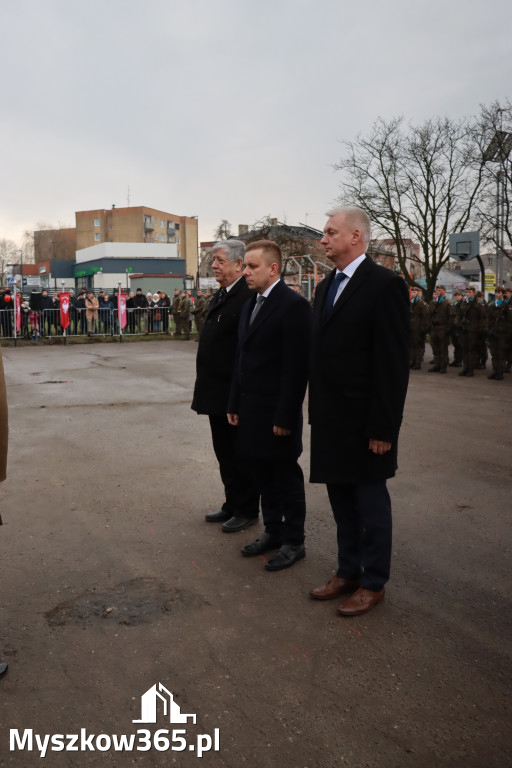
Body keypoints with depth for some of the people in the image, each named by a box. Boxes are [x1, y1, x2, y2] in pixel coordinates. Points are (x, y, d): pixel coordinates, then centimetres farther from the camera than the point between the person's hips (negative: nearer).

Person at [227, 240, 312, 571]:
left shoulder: (294, 305, -14)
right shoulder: (250, 305, 13)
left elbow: (297, 367, -18)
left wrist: (285, 417, -19)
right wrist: (235, 404, 12)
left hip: (277, 413, -8)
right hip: (251, 411, 8)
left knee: (287, 477, 6)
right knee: (263, 475, 16)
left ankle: (293, 542, 21)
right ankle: (273, 532, 32)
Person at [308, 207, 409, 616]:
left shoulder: (385, 284, -13)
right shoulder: (326, 286, 12)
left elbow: (394, 363, -16)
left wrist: (384, 427, -17)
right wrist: (317, 410, 11)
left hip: (364, 422, -7)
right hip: (331, 420, 7)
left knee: (371, 505, 8)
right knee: (342, 502, 18)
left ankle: (373, 584, 25)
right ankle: (348, 572, 34)